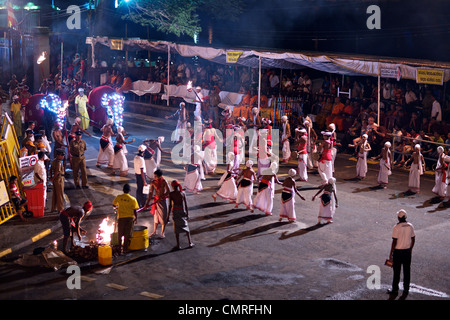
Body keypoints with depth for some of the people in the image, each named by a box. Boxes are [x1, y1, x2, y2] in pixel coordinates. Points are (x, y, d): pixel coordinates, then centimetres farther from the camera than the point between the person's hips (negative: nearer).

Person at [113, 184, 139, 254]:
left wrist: (117, 207, 33)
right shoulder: (133, 199, -8)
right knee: (127, 235, 6)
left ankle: (120, 247, 24)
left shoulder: (119, 197, -4)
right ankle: (125, 249, 9)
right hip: (130, 217, -1)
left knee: (120, 234, 16)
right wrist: (136, 218, 8)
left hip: (121, 217, 1)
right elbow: (135, 210, -5)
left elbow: (114, 205, 10)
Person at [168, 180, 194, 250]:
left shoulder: (171, 194, -9)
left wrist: (168, 215, -3)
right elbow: (186, 205, -2)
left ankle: (178, 245, 8)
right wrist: (187, 214, 6)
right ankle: (190, 243, 19)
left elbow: (170, 205, -10)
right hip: (182, 211, 2)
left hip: (175, 212, -2)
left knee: (177, 229, 7)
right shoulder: (182, 193, -4)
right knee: (186, 227, 15)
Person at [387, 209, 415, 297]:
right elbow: (413, 240, 6)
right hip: (407, 251, 4)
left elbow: (394, 242, -16)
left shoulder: (396, 227, -17)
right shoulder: (410, 226, -2)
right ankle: (406, 289, 20)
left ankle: (395, 290, 15)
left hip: (398, 251, -4)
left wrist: (391, 253, -8)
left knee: (397, 271, 6)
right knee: (407, 271, 13)